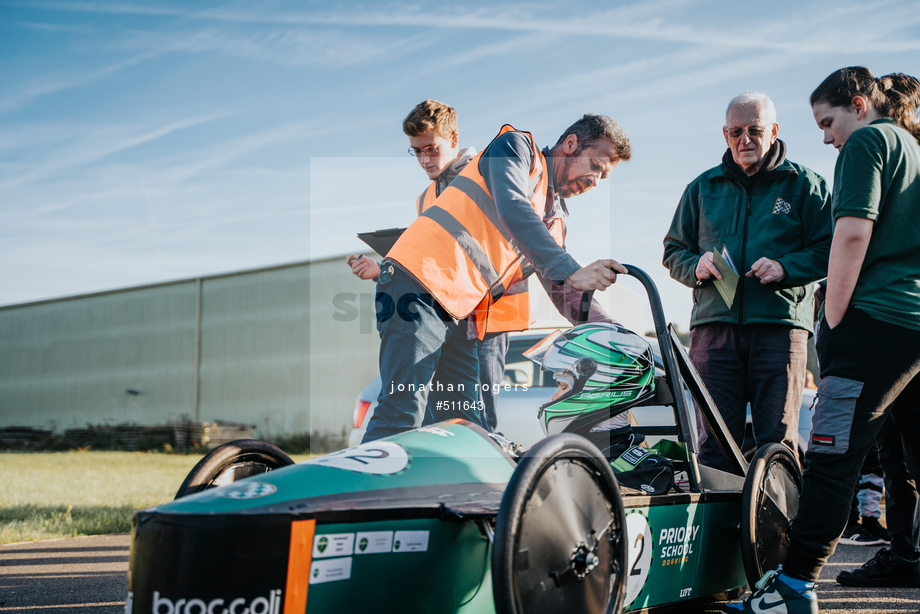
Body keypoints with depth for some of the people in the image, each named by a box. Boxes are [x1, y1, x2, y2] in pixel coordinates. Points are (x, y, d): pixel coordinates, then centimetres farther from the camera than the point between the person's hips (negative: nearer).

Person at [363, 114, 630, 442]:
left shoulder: (555, 221, 26)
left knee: (467, 422, 3)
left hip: (460, 314, 9)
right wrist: (571, 272, -24)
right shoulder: (517, 146, 4)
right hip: (420, 281, -9)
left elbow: (563, 293, 23)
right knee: (403, 409, -19)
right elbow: (512, 210, -15)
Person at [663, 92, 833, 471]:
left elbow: (830, 250, 4)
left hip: (779, 325, -2)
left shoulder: (805, 184, 11)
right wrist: (696, 266, 0)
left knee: (777, 442, -7)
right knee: (714, 443, -3)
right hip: (714, 323, 2)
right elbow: (673, 252, 23)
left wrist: (785, 267, -13)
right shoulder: (703, 188, 20)